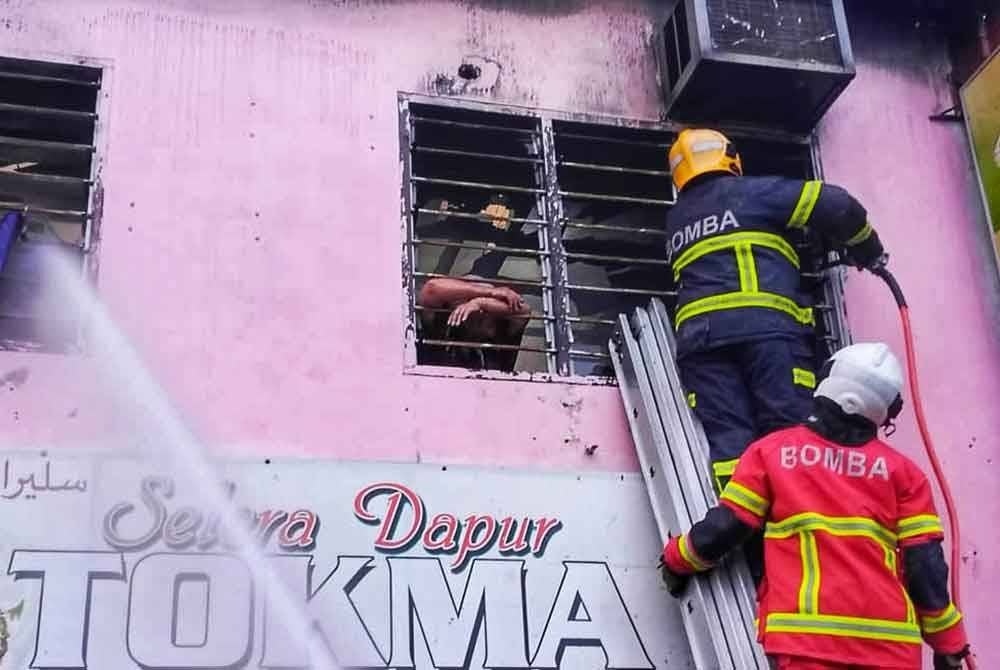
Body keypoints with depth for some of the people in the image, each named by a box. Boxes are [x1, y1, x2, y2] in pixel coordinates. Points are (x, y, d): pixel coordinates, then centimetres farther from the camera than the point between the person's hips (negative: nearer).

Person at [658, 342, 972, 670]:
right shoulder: (901, 470, 8)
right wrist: (949, 643, 14)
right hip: (889, 639, 1)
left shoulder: (771, 451, 6)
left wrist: (677, 560, 25)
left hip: (806, 632, -1)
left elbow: (724, 528, 6)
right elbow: (925, 566, 4)